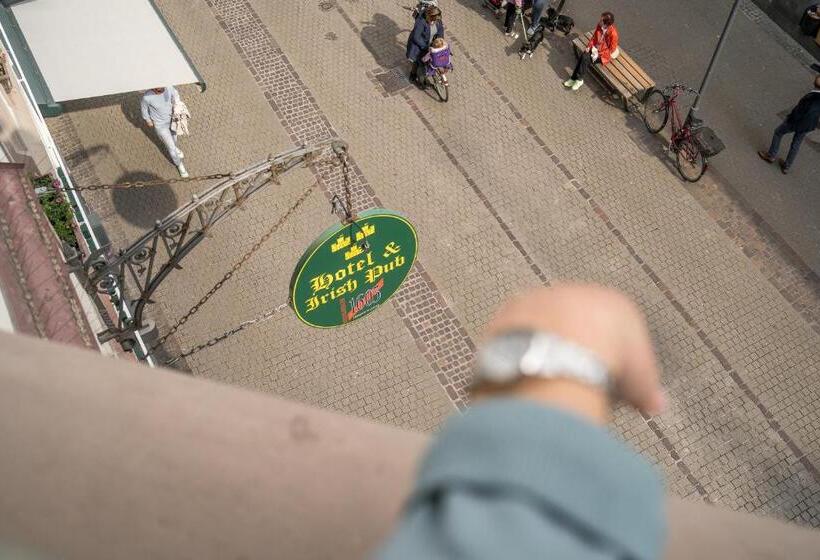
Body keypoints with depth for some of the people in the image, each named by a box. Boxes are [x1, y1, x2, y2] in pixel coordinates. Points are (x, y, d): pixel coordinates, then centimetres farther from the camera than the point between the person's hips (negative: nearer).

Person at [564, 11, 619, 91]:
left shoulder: (613, 33, -25)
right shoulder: (599, 26, -7)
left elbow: (611, 49, -18)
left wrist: (598, 54, -20)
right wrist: (589, 46, -7)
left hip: (603, 54, -6)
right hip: (595, 49, 6)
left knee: (586, 59, -24)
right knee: (583, 55, -21)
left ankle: (579, 80, -10)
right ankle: (575, 78, -17)